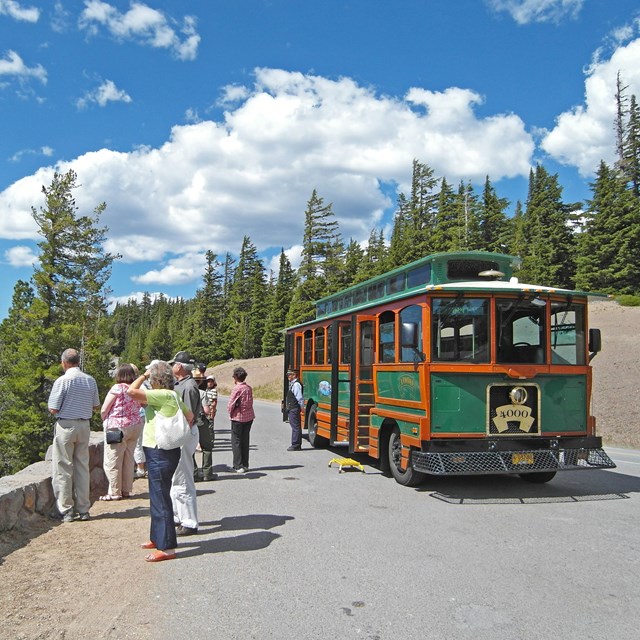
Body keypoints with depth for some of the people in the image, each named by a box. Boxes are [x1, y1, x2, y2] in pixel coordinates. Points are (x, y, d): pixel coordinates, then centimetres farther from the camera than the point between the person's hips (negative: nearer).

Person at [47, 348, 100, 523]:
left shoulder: (62, 381, -13)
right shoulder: (90, 380, 4)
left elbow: (53, 409, -12)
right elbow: (96, 406, 10)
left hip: (65, 425, -5)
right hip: (84, 425, 5)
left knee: (63, 469, 4)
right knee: (82, 467, 11)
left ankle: (65, 510, 9)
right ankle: (83, 509, 17)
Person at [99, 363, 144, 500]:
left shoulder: (117, 388, -12)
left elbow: (104, 410, -8)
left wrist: (105, 421, 9)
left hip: (117, 427, -6)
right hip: (135, 426, 6)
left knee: (113, 461, 3)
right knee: (129, 460, 14)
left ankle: (114, 493, 8)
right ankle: (126, 490, 20)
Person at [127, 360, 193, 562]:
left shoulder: (162, 395, -19)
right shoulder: (173, 395, 11)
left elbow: (131, 391, -25)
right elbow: (190, 416, 21)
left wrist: (143, 375, -11)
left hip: (159, 453, -10)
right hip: (164, 451, 10)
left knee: (161, 498, -4)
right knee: (158, 497, 21)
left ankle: (166, 547, 3)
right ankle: (158, 537, 35)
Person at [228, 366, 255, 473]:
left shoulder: (237, 388, -15)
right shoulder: (249, 388, 4)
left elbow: (231, 404, -14)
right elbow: (250, 402, 7)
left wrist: (230, 412, 4)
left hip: (238, 418, -6)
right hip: (249, 417, 6)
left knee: (236, 442, 3)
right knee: (245, 441, 14)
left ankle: (238, 466, 1)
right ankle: (245, 465, 18)